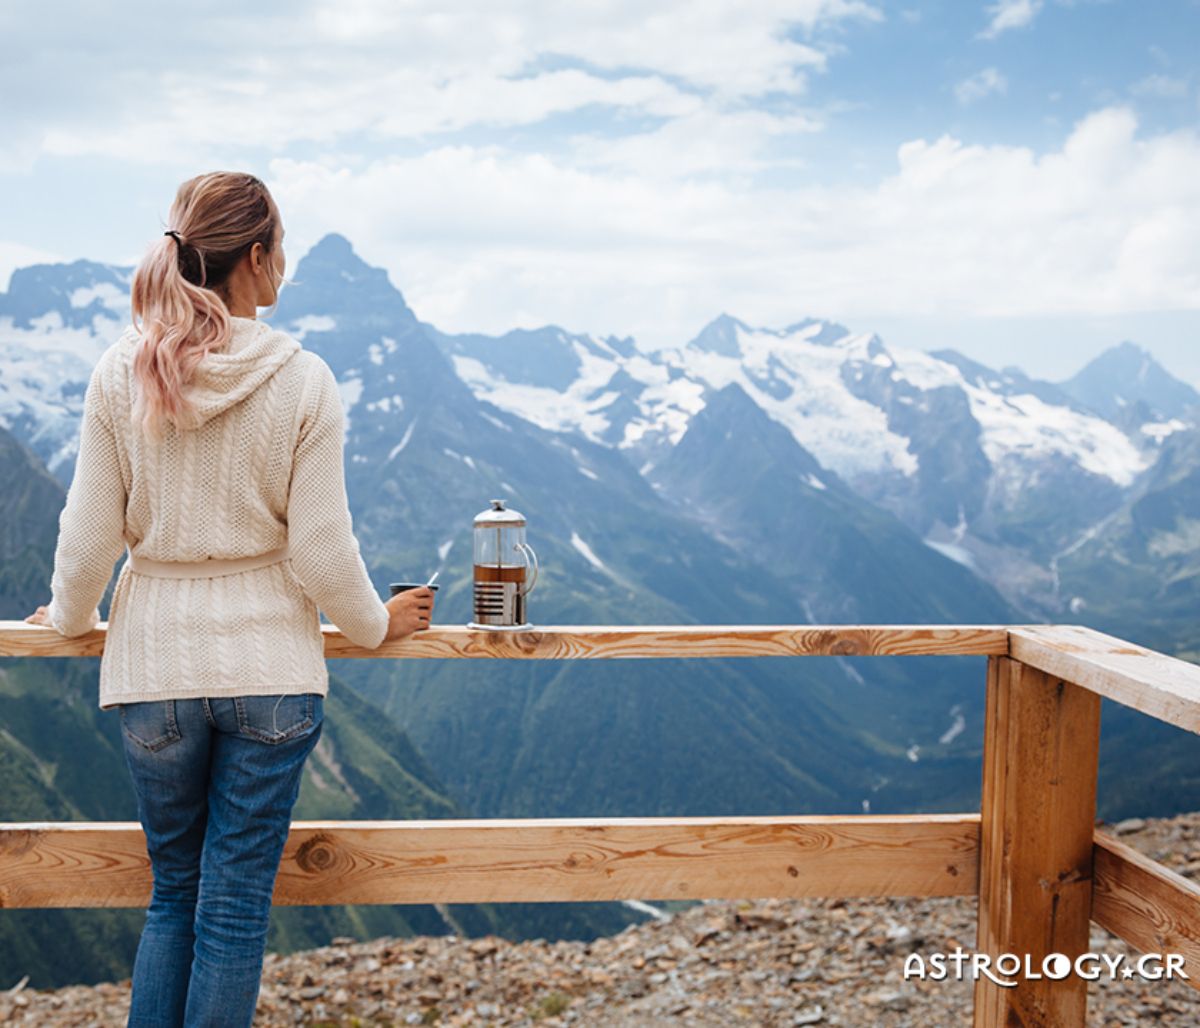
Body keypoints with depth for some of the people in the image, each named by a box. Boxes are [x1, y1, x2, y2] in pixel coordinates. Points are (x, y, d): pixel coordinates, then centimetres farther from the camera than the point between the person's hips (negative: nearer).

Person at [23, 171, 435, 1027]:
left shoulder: (120, 375, -4)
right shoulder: (302, 381, -10)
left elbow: (90, 534, 0)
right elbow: (321, 551, -9)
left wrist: (70, 617, 20)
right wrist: (375, 625, 9)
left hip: (153, 667, 2)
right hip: (271, 668, -2)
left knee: (175, 893, 19)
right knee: (237, 906, 8)